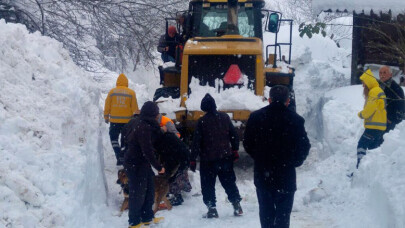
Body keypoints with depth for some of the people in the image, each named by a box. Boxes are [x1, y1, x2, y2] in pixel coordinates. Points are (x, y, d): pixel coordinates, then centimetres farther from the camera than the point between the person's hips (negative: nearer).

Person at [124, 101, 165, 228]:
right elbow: (147, 151, -26)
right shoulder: (144, 128, -24)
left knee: (149, 190, 19)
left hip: (142, 163, 10)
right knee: (138, 194, 2)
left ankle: (147, 217, 33)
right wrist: (158, 167, -21)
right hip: (136, 164, -10)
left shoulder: (138, 123, 6)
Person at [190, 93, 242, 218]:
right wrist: (235, 150, 20)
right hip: (225, 157, 4)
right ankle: (237, 206, 11)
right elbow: (234, 135, 8)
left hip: (208, 160, -4)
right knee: (229, 182, 13)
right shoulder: (224, 117, 1)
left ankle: (212, 208, 3)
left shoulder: (202, 121, -11)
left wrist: (192, 160, -6)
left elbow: (196, 142, -10)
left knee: (208, 185, 7)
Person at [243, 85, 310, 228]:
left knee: (266, 210, 16)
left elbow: (247, 144, 1)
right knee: (283, 212, 5)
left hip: (262, 174, 2)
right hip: (286, 175, -2)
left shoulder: (255, 117, -3)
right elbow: (304, 147, -5)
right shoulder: (295, 120, -10)